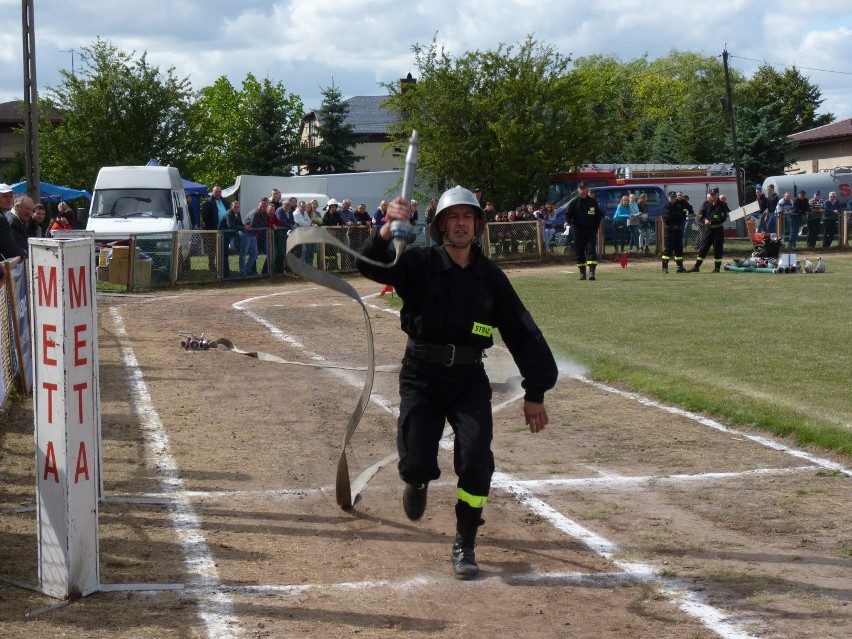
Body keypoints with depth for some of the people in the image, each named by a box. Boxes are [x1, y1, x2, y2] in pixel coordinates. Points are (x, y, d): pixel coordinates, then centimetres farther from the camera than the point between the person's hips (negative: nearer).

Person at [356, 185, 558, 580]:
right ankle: (417, 482, 30)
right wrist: (388, 229, -39)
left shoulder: (490, 276, 3)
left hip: (469, 380, 2)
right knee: (417, 463, -11)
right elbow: (372, 266, -20)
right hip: (421, 377, -1)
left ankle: (465, 546, 5)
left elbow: (523, 333, 7)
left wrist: (535, 392, 4)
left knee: (477, 460, -14)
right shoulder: (420, 264, -3)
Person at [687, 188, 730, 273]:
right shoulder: (706, 204, 6)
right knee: (703, 247, 2)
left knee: (718, 248, 0)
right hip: (708, 229, 3)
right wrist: (705, 220, -18)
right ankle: (697, 266, 4)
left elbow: (723, 218, -13)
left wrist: (711, 222, -21)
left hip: (718, 230, -3)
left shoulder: (722, 205, -3)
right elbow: (700, 218, 4)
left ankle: (717, 267, 8)